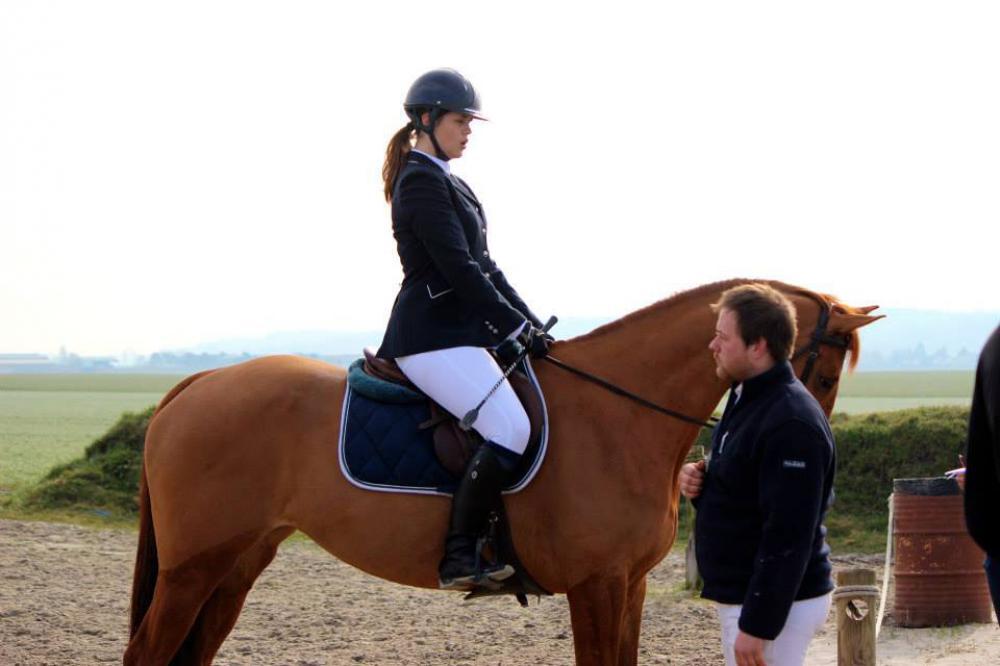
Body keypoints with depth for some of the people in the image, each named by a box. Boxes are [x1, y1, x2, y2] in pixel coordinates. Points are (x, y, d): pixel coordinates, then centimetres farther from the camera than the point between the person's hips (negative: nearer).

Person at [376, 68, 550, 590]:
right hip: (432, 338, -11)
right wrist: (519, 329, -13)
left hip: (461, 332, 11)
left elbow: (483, 265, 21)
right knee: (510, 428, -23)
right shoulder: (422, 181, -12)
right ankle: (459, 558, -18)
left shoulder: (446, 182, 20)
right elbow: (459, 270, -18)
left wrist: (530, 325, 13)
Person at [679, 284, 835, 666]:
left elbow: (787, 537, -26)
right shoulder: (746, 401, 10)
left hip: (776, 602, -10)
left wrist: (757, 625, -26)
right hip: (738, 593, 10)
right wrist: (699, 482, 0)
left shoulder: (791, 423, -22)